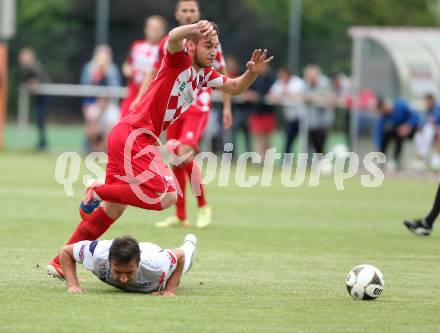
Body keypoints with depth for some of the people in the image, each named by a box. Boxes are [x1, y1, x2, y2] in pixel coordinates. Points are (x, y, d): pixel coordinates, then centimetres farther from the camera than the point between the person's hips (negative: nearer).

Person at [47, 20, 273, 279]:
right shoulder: (179, 60, -10)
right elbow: (173, 39, -32)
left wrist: (252, 72, 4)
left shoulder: (204, 74, 16)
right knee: (167, 196, -21)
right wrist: (194, 28, -54)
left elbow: (235, 88, 26)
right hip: (133, 134, -10)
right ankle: (98, 191, -10)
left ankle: (61, 262, 19)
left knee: (114, 208, 14)